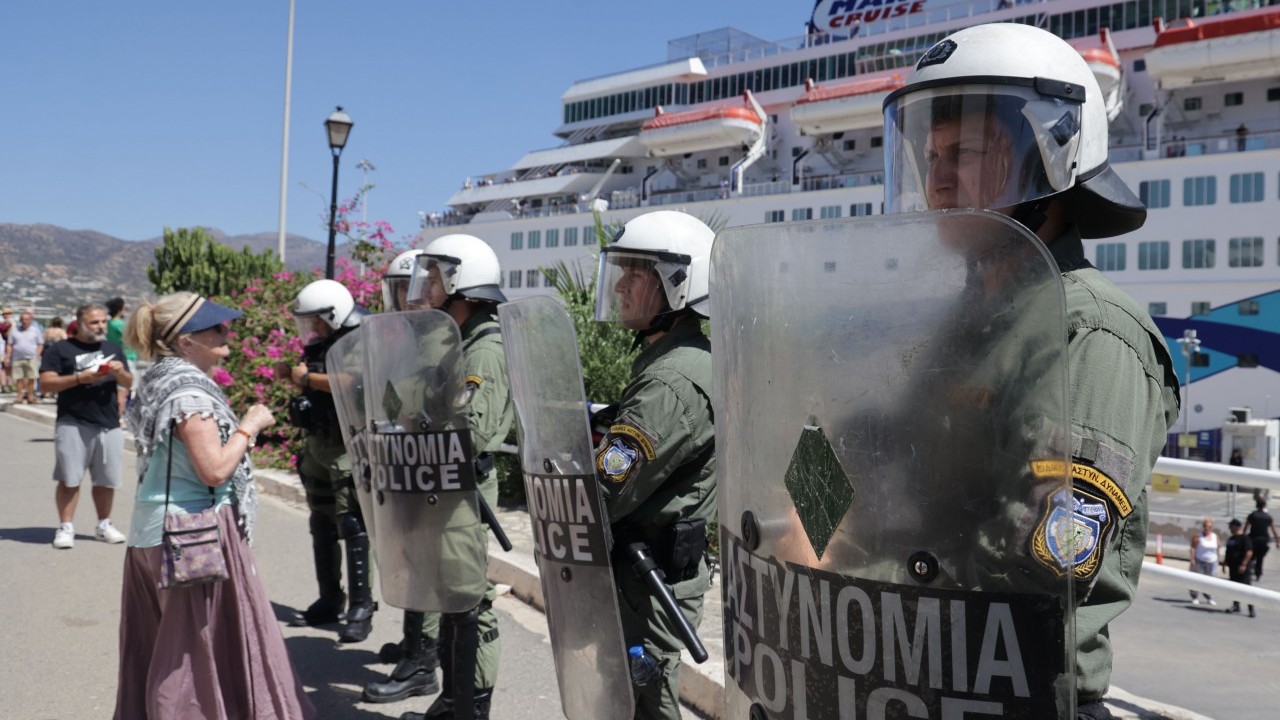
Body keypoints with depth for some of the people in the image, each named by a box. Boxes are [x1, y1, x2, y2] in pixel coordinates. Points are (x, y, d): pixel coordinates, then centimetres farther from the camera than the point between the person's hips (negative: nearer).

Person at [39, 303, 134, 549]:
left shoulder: (114, 349, 15)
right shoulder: (61, 349, 0)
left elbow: (129, 384, 14)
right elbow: (46, 383, -7)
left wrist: (120, 373, -8)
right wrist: (80, 377, -18)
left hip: (109, 424, 4)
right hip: (73, 424, -4)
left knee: (106, 480, 9)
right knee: (69, 479, -2)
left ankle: (104, 525, 21)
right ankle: (65, 527, 6)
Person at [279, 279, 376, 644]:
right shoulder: (319, 345, 12)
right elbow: (308, 381, 26)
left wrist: (307, 378, -21)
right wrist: (289, 373, 4)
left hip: (349, 448, -9)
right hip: (316, 445, 9)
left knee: (353, 527, -10)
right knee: (322, 528, 15)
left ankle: (361, 607, -5)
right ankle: (329, 601, 26)